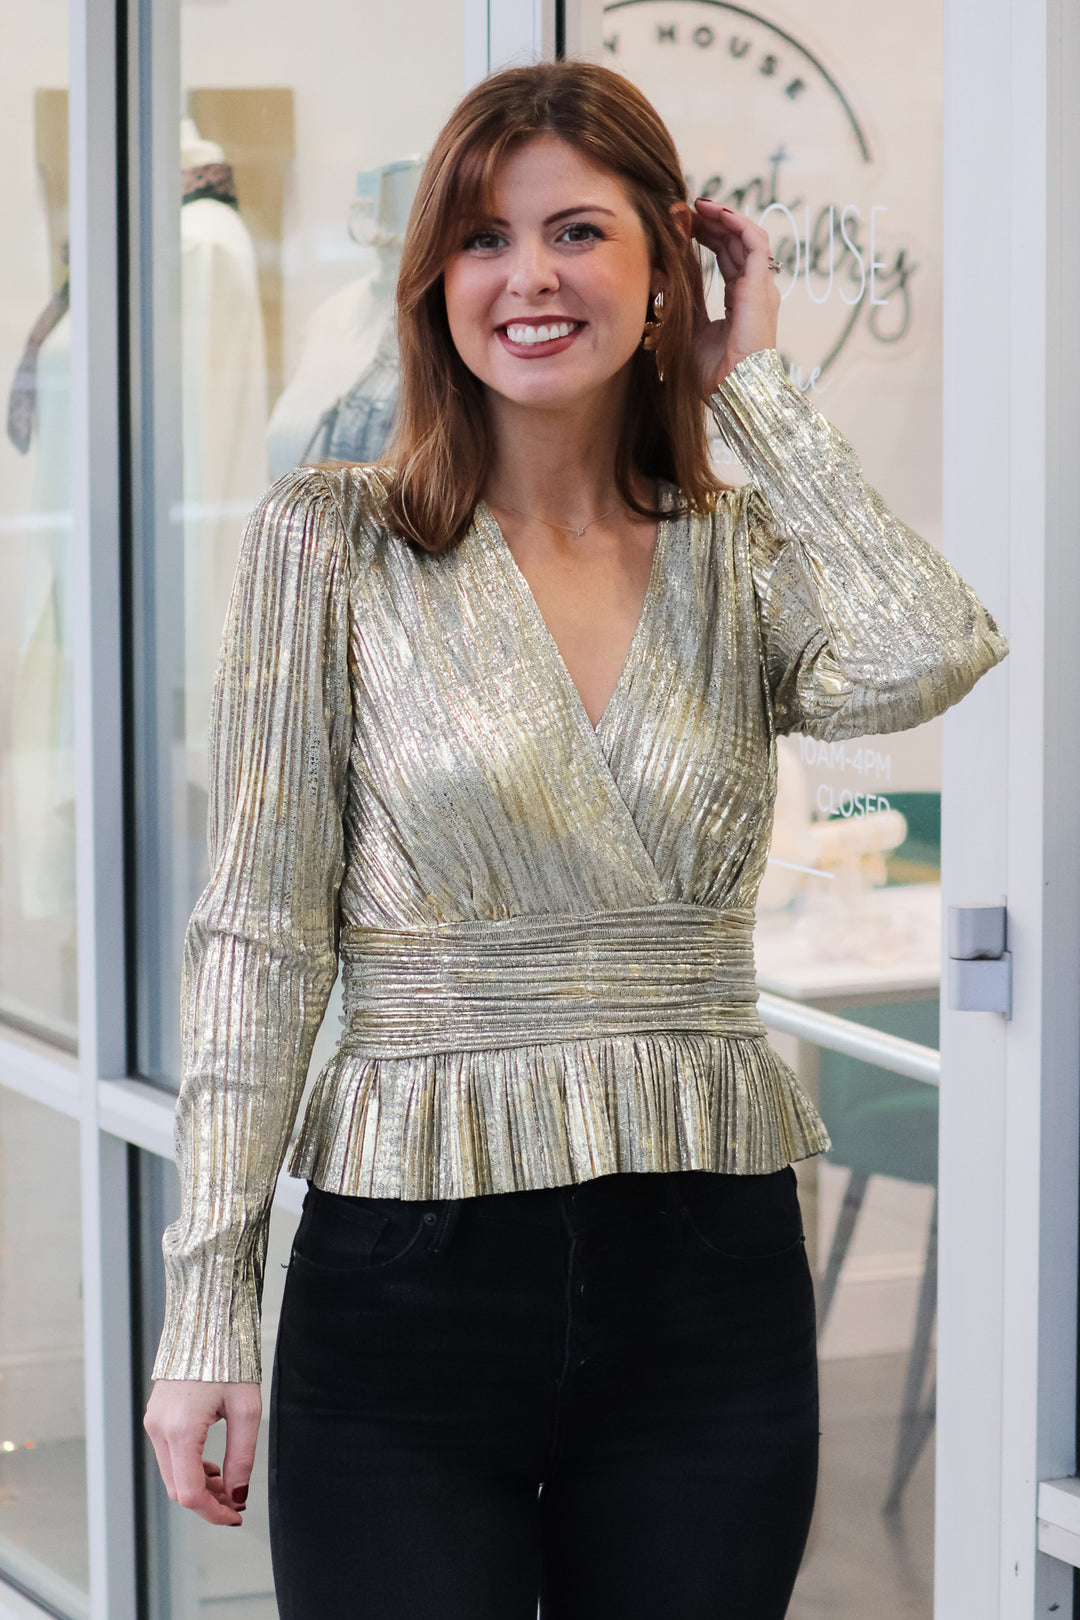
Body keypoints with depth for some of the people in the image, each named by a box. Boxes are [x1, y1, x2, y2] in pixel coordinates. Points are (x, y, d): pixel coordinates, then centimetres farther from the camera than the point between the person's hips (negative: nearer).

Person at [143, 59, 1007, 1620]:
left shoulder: (742, 558, 6)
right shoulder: (333, 542, -1)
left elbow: (927, 658, -17)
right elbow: (260, 935, -3)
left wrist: (751, 383, -5)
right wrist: (208, 1302, -7)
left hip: (711, 1277, 2)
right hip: (409, 1276, -2)